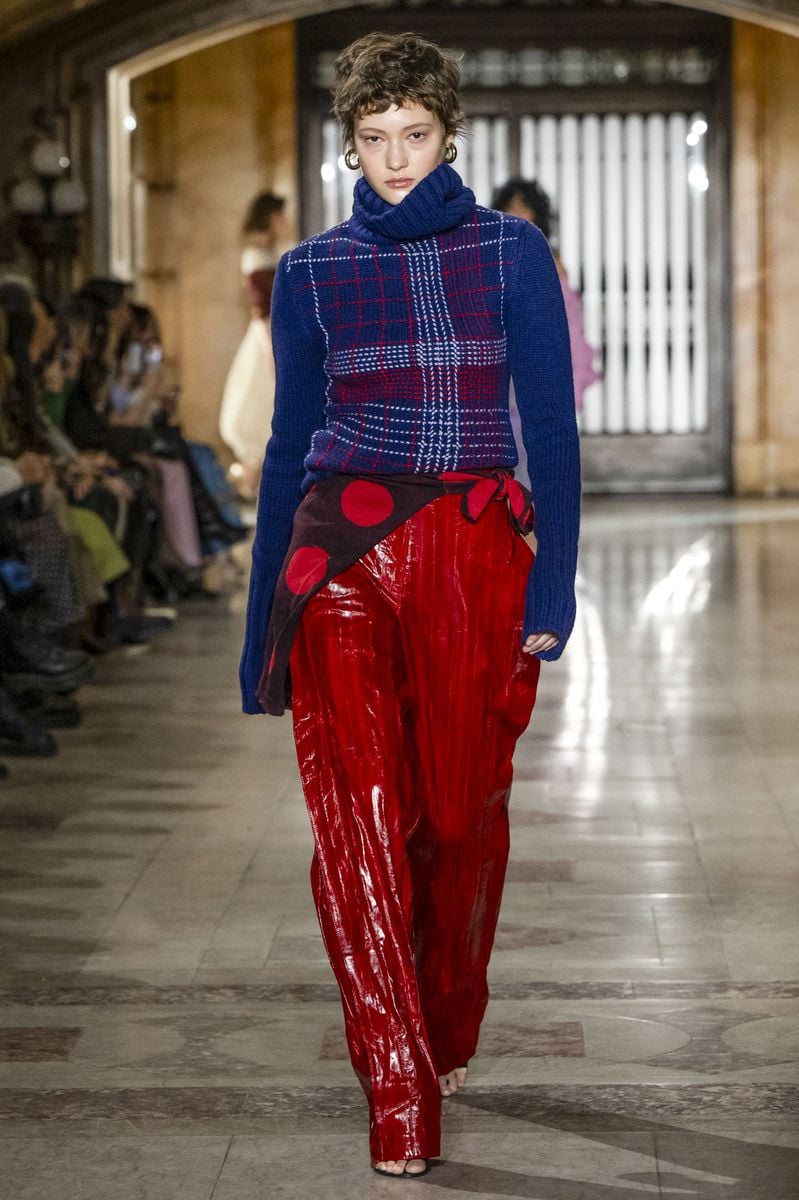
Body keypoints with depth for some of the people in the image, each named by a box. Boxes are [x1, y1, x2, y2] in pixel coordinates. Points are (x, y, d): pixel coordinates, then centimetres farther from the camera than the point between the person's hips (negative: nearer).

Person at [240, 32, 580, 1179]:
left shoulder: (511, 253, 6)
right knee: (359, 814, -12)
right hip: (340, 548, 0)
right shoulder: (312, 272, 10)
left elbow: (552, 426, 3)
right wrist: (262, 625, 13)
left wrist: (552, 586, -7)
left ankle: (447, 1038, 29)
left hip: (476, 552, 0)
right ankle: (401, 1096, -10)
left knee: (465, 813, 6)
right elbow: (288, 446, 14)